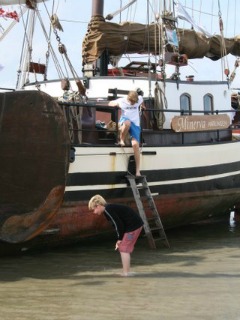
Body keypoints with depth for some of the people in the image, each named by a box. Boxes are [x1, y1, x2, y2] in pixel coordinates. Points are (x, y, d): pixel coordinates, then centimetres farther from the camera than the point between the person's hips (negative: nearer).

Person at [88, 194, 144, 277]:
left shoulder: (108, 210, -15)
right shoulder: (109, 209, 16)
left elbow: (118, 224, -19)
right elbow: (118, 223, 18)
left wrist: (120, 238, -7)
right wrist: (120, 239, 9)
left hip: (133, 226, -10)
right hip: (136, 224, 10)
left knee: (124, 248, -5)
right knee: (123, 248, 16)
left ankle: (126, 272, -4)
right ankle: (126, 272, 21)